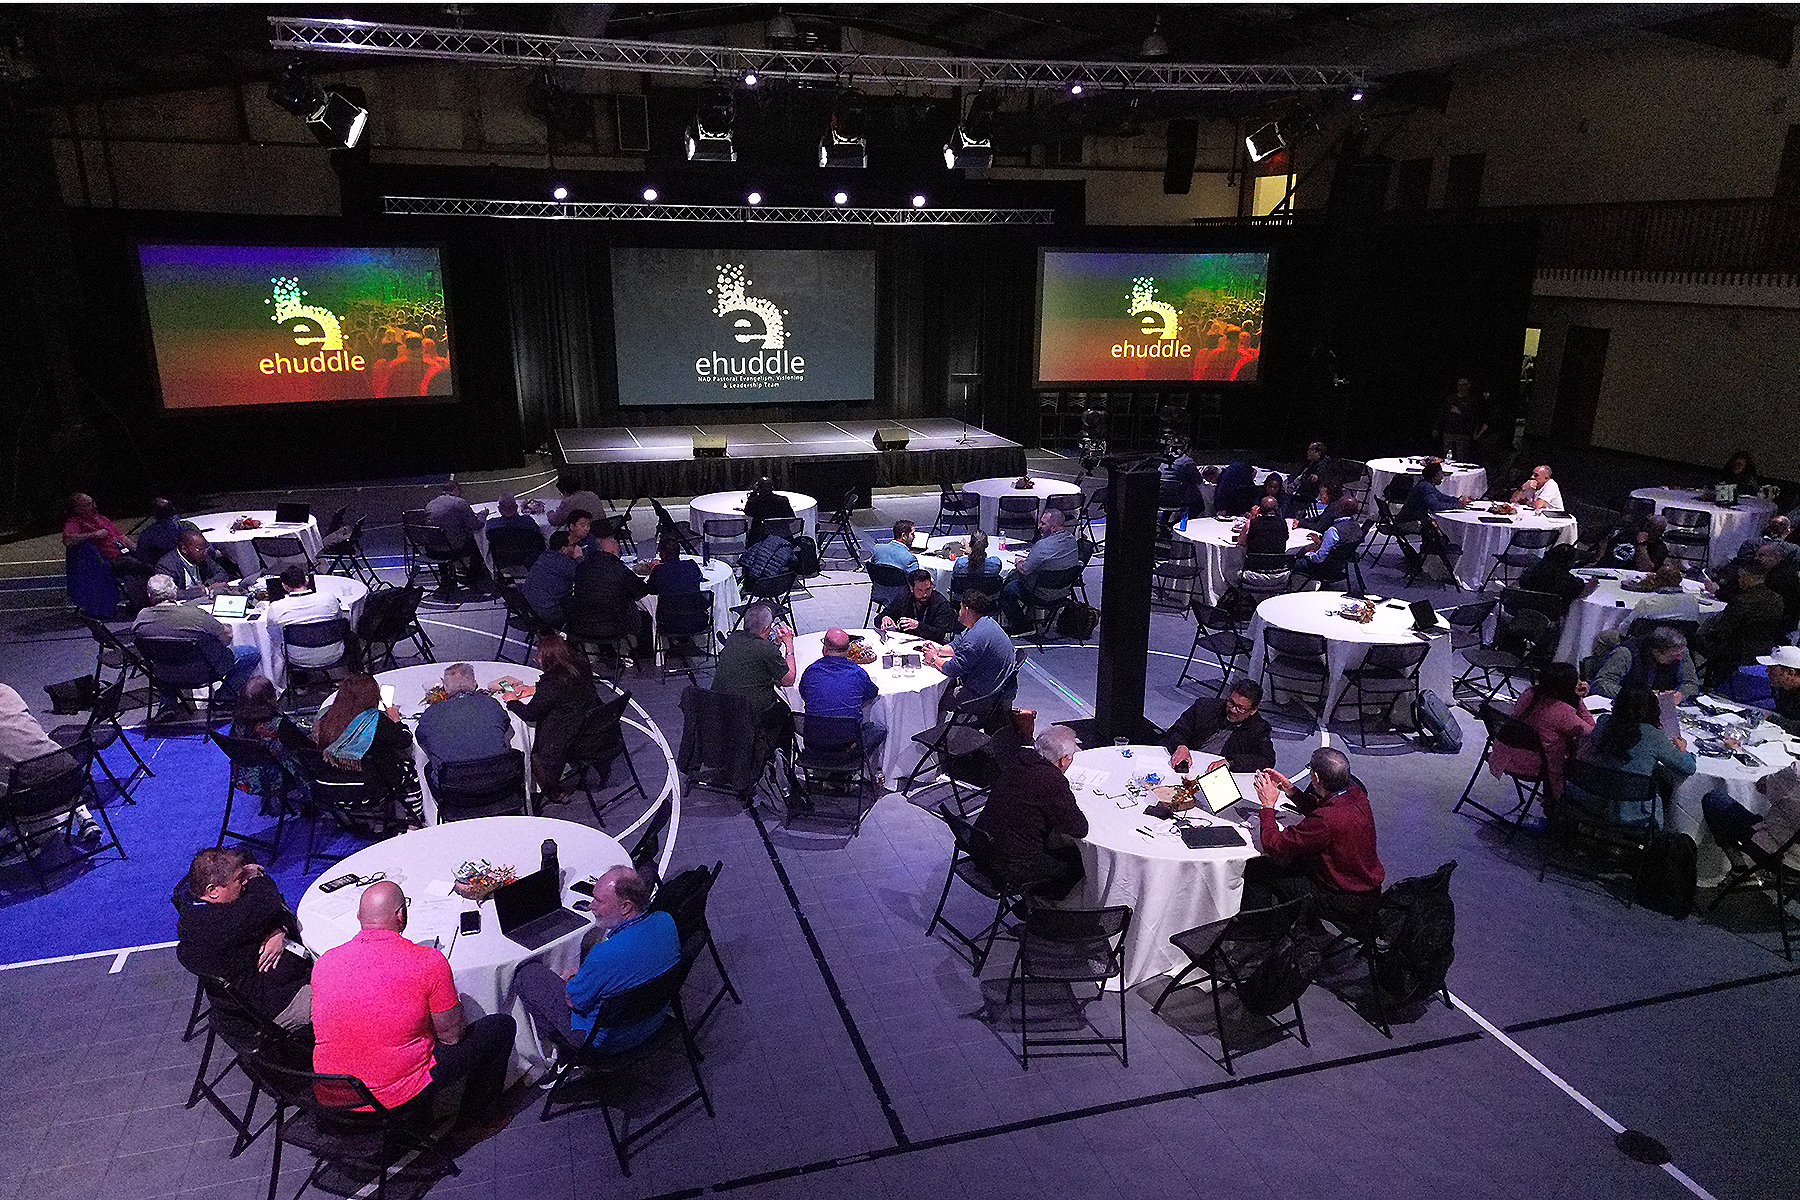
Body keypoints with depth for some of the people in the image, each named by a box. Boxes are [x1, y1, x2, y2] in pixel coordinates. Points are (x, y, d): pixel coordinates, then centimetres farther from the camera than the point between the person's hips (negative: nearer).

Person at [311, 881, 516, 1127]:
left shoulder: (324, 962, -5)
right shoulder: (429, 961, -20)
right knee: (502, 1026, 11)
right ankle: (470, 1121, 28)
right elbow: (451, 1035, -10)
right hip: (399, 1097, -6)